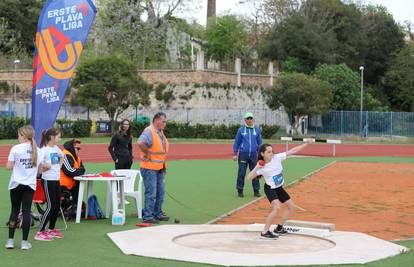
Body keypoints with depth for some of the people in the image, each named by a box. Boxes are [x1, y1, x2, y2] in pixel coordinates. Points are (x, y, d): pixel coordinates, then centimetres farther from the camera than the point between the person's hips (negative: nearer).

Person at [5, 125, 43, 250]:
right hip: (30, 185, 2)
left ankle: (10, 240, 8)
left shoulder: (16, 148, -9)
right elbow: (39, 170, 8)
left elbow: (9, 166, -9)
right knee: (26, 212, 3)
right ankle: (24, 242, 2)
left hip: (16, 184, -2)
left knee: (14, 210, 10)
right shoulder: (37, 150, 2)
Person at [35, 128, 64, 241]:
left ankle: (52, 229, 27)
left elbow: (62, 156, 28)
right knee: (50, 206, -9)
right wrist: (45, 167, -32)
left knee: (57, 206, 13)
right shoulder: (44, 150, -16)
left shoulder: (56, 148, 7)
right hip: (48, 181, -8)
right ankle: (40, 232, -3)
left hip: (56, 180, 8)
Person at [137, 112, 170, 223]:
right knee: (151, 193, -7)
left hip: (159, 168, 9)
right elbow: (140, 143, -35)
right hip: (149, 168, -9)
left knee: (160, 193, 16)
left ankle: (158, 213, 27)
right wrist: (147, 153, -22)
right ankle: (147, 216, -1)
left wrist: (164, 166, 21)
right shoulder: (149, 131, -17)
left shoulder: (161, 133, 14)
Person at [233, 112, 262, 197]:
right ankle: (240, 191, 8)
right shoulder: (241, 130, 3)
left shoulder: (257, 130, 7)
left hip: (254, 155, 2)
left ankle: (256, 191, 12)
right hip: (243, 154, -2)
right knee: (241, 173, -1)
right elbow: (236, 142, 6)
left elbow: (259, 143, 13)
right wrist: (235, 154, 1)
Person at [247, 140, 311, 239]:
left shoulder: (277, 157, -14)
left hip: (279, 188, 6)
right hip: (270, 189, -6)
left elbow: (293, 151, -13)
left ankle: (279, 228, 23)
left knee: (291, 206, 11)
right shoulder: (261, 167, -20)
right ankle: (265, 232, -20)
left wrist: (306, 144, -16)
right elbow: (249, 178, -22)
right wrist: (256, 168, -33)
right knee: (277, 208, -28)